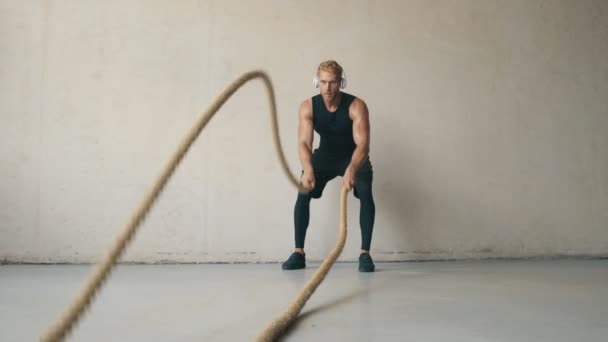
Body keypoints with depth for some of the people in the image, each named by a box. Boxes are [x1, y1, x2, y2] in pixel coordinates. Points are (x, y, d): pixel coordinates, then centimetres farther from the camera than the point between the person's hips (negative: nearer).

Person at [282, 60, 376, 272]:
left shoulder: (356, 106, -30)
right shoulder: (308, 107, -23)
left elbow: (363, 144, -41)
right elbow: (303, 142, -34)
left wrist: (352, 169, -62)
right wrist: (308, 169, -56)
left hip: (353, 156, -2)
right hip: (325, 154, 2)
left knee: (365, 193, -26)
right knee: (303, 193, -17)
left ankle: (365, 253, -16)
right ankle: (299, 253, -7)